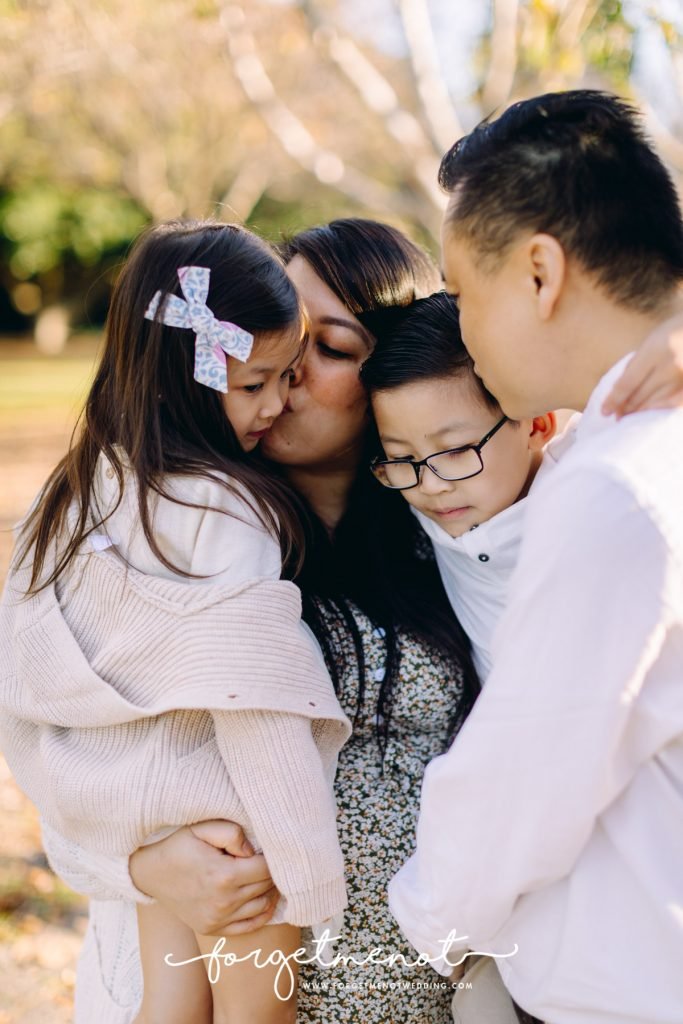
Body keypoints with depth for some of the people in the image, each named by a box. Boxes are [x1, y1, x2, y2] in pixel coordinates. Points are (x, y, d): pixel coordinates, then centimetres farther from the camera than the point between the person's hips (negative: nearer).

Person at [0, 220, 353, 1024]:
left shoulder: (92, 480, 2)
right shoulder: (225, 513, -23)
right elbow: (250, 699, -26)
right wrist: (316, 880, -22)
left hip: (122, 804, 7)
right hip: (220, 820, -7)